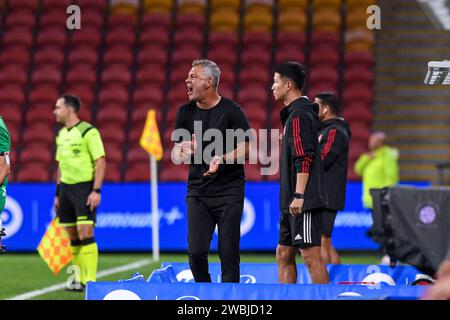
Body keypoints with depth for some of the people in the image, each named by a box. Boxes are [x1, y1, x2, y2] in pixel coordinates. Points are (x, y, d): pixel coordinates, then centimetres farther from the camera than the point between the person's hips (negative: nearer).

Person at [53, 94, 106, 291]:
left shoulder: (88, 132, -9)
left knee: (85, 233, -12)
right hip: (66, 187, 7)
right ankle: (79, 279, 12)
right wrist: (57, 193, 19)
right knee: (73, 237, 6)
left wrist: (96, 191, -18)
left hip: (84, 187, -7)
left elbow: (100, 162, -12)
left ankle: (90, 280, -11)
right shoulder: (61, 134, 14)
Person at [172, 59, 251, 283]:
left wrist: (222, 159, -23)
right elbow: (176, 152, 9)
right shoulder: (186, 112, 9)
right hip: (197, 191, 4)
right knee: (196, 252, -4)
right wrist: (183, 151, -14)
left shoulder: (231, 111, -5)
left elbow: (245, 148, -6)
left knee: (228, 254, -3)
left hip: (229, 191, -3)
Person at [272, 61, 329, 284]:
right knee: (283, 255, 11)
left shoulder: (298, 115, -11)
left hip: (304, 201, -10)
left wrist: (299, 195, -22)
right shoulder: (293, 113, 19)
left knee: (311, 255, -9)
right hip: (292, 203, 10)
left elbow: (304, 159, -19)